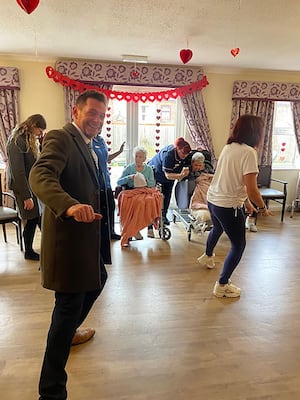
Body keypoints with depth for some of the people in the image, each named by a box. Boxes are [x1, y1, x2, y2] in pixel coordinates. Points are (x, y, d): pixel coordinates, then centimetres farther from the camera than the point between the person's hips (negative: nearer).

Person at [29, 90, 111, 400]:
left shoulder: (84, 144, 16)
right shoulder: (60, 138, -15)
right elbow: (40, 176, -32)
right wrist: (70, 205, -47)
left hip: (86, 237, 10)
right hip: (68, 237, -10)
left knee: (97, 281, 27)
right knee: (68, 305, -1)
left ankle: (68, 331, 52)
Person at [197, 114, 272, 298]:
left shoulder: (228, 147, 5)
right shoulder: (249, 152, -20)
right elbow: (252, 190, -23)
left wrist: (246, 202, 19)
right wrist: (263, 207, -5)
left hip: (212, 199, 9)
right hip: (228, 206, -9)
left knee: (217, 229, 35)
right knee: (239, 245, 10)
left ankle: (208, 256, 61)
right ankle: (222, 285, 18)